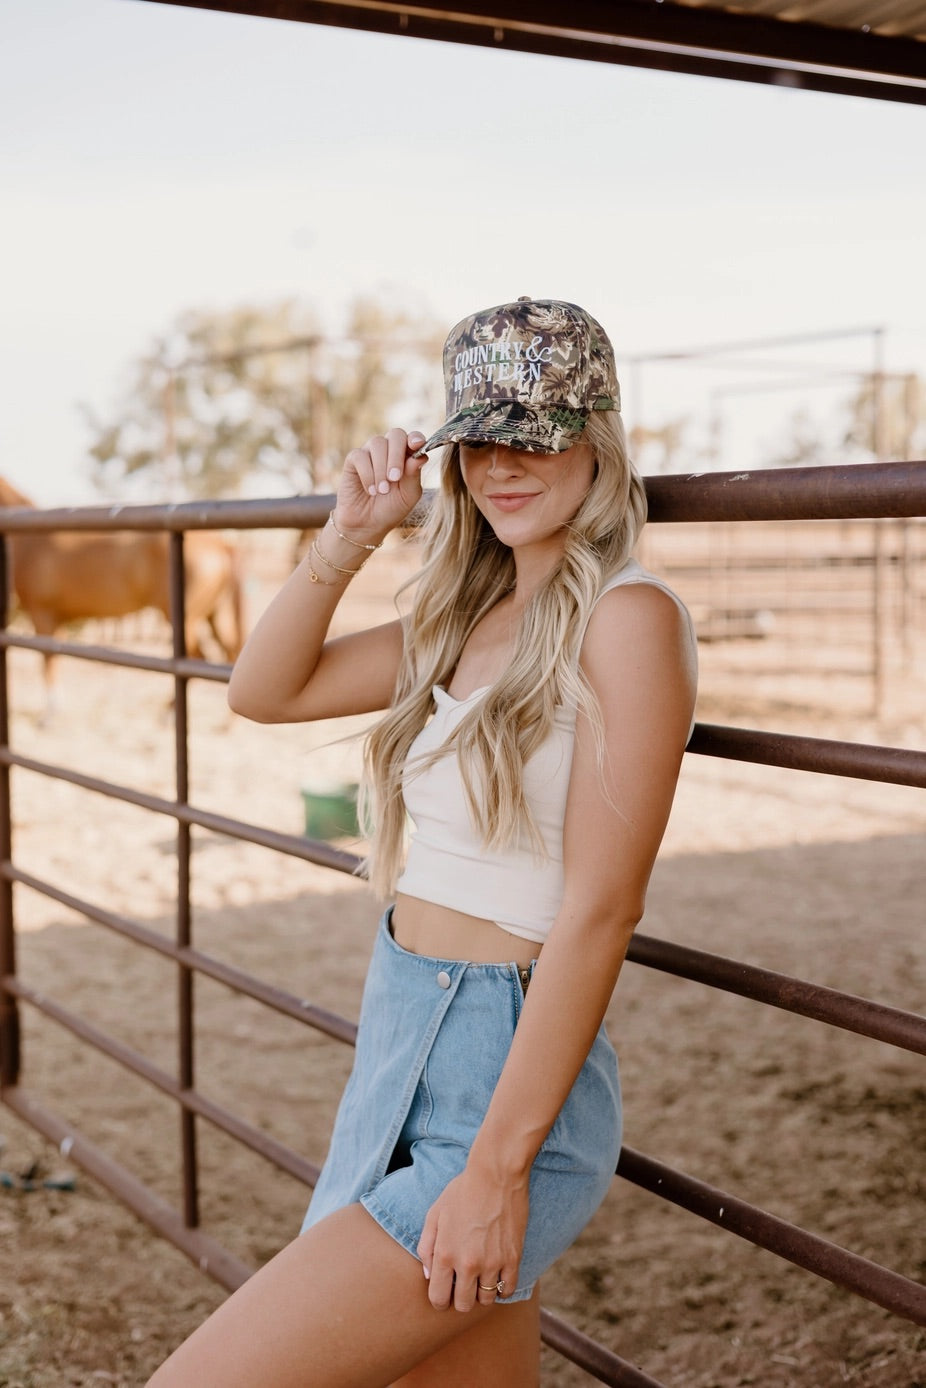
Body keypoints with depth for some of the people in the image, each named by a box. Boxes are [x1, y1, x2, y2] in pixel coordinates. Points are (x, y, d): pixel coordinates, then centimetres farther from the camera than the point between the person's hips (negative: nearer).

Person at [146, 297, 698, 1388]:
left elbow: (598, 912, -18)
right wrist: (348, 537, 1)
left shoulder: (628, 618, -14)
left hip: (511, 1079, -8)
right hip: (398, 1051, 8)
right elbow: (264, 691, 15)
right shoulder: (466, 615, 11)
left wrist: (497, 1168, -19)